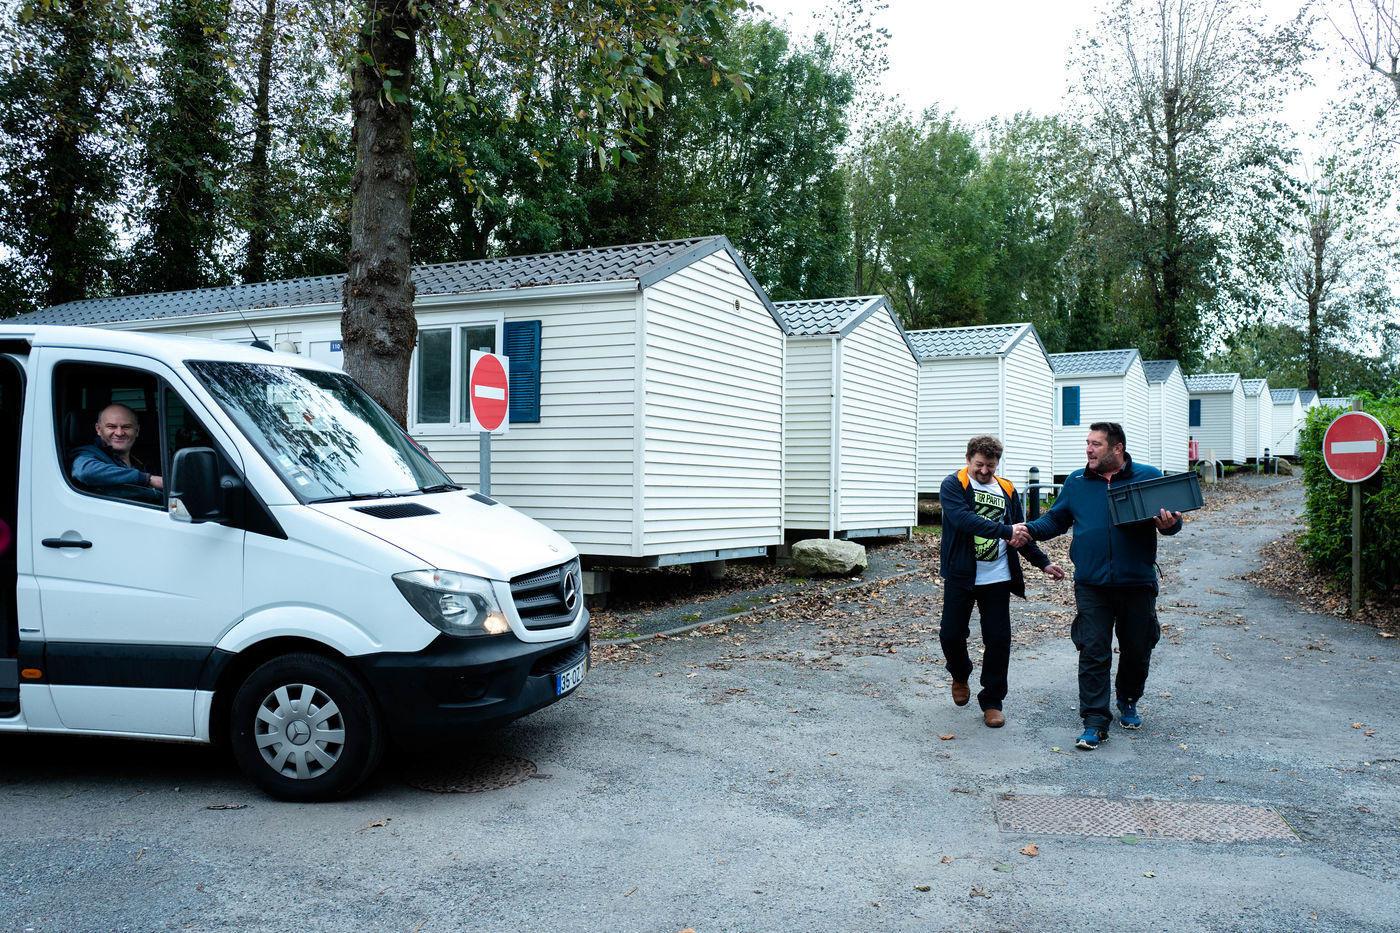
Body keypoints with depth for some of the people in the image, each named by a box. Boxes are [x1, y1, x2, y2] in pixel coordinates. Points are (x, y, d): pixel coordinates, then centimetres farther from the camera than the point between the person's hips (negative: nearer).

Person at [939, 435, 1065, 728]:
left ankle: (992, 701, 15)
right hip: (960, 575, -3)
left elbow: (1020, 535, 20)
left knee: (998, 639, 1)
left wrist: (1043, 562, 17)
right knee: (951, 634, 3)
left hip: (998, 578, 3)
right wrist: (1005, 531, -30)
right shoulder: (953, 485, -5)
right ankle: (960, 676, 34)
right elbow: (964, 519, -23)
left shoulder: (1007, 491, 10)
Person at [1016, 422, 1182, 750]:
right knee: (1093, 654, -4)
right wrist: (1029, 529, -4)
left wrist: (1169, 524, -19)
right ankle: (1095, 721, 2)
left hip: (1137, 584, 0)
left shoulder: (1149, 477, 1)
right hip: (1092, 585, 0)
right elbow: (1055, 519, 14)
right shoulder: (1076, 482, 7)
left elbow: (1172, 517, 4)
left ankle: (1128, 703, 39)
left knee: (1137, 651, 14)